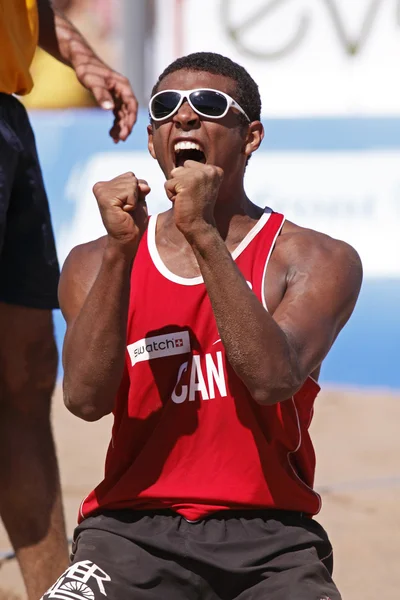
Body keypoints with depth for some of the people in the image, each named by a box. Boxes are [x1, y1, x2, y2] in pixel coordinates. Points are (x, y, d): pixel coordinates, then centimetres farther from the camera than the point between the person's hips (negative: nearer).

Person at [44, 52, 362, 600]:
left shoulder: (318, 261, 2)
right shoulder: (96, 263, 8)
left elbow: (273, 379, -17)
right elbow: (86, 399, -9)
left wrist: (204, 234, -20)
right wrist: (121, 249, -17)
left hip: (265, 537, 0)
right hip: (134, 529, 1)